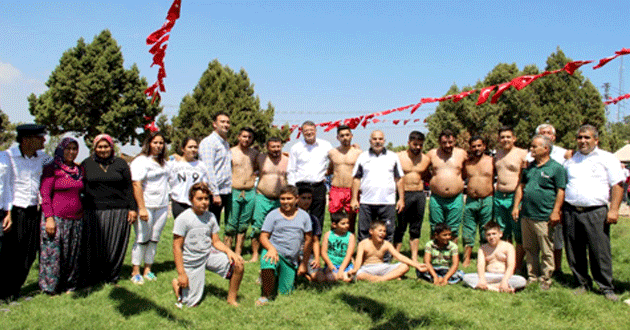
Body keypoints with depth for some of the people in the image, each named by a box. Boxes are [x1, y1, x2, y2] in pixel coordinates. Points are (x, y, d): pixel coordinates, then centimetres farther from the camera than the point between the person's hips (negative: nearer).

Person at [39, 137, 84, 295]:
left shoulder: (79, 170, 12)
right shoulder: (52, 169, -4)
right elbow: (45, 194, -8)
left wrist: (82, 212, 14)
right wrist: (49, 217, -15)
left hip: (76, 219, 5)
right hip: (56, 218, -5)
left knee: (72, 255, 9)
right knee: (53, 253, 0)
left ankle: (69, 285, 21)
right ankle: (50, 287, 14)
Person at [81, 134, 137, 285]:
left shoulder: (121, 163, 9)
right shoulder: (87, 164, 10)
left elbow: (128, 187, 8)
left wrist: (132, 208, 1)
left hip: (118, 212, 0)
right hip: (93, 212, 0)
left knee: (114, 246, 2)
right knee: (93, 246, 2)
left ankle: (111, 277, 16)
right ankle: (90, 279, 15)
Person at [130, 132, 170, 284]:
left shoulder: (163, 161, 15)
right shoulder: (140, 161, -8)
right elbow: (136, 185, -15)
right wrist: (141, 208, -20)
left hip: (162, 206, 6)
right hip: (146, 206, -6)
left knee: (154, 239, 8)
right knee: (142, 239, -2)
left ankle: (148, 270, 17)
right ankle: (135, 272, 9)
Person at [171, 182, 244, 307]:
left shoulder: (210, 217, 0)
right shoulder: (183, 219, -15)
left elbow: (216, 241, 5)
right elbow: (177, 247, -13)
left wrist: (228, 251, -16)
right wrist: (181, 273, -15)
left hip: (209, 254, 4)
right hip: (191, 261, -4)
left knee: (238, 264, -18)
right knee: (192, 303, -2)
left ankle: (231, 298, 3)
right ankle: (177, 284, 30)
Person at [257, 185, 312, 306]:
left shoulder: (304, 216, 7)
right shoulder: (273, 215, -1)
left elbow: (308, 240, 10)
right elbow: (263, 237, -4)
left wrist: (304, 263, 7)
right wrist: (271, 248, -25)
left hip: (292, 259, 3)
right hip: (274, 252, -3)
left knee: (285, 292, 5)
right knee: (267, 263, -39)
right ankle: (266, 295, -13)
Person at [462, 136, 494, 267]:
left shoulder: (491, 161, 3)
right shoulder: (467, 162, 10)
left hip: (487, 201, -2)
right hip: (470, 201, 2)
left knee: (486, 234, 4)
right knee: (467, 233, 3)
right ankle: (466, 260, 12)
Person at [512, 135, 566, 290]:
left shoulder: (556, 168, -4)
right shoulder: (529, 167, 14)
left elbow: (561, 191, -8)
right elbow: (521, 186, 18)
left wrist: (555, 212, -14)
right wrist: (516, 206, 11)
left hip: (543, 217, -6)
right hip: (526, 215, 6)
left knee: (546, 251, 2)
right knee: (530, 249, 13)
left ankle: (545, 280, 12)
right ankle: (532, 277, 24)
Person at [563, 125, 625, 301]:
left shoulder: (607, 159, 5)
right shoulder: (570, 160, 16)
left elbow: (618, 185, 0)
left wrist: (613, 210, -10)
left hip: (596, 212, -3)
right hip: (571, 212, 4)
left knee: (600, 252, -4)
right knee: (574, 253, 7)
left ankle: (607, 288, 8)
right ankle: (583, 283, 20)